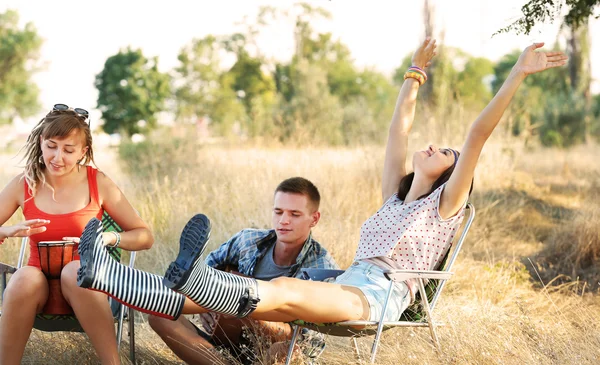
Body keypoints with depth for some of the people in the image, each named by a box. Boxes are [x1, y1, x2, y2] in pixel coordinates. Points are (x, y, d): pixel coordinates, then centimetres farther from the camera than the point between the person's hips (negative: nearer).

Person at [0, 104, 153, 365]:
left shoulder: (98, 183, -3)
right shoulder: (24, 185, 0)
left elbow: (145, 237, 1)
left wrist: (109, 238, -18)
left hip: (83, 283, -1)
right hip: (38, 284, 1)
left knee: (75, 270, -37)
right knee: (24, 278, -35)